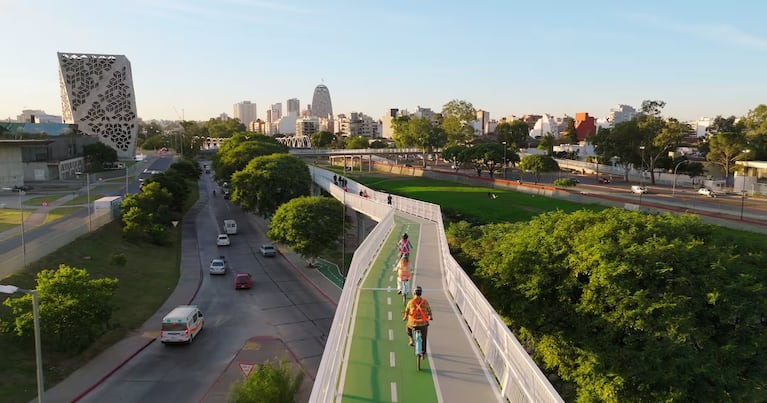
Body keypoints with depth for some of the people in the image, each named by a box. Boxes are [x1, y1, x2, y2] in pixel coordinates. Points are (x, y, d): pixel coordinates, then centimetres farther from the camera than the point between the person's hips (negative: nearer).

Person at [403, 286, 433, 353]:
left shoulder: (410, 302, -7)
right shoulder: (425, 301, -4)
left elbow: (407, 311, 8)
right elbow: (429, 310, 11)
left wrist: (405, 317, 30)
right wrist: (430, 317, 33)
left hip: (413, 323, -1)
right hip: (423, 323, 1)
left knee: (408, 327, 33)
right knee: (423, 338, 19)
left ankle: (411, 339, 20)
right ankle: (424, 352, 24)